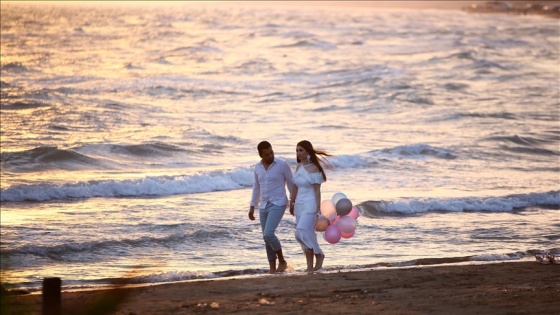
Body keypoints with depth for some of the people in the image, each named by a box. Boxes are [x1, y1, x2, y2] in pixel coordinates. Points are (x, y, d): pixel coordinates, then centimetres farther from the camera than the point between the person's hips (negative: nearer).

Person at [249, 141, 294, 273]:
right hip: (264, 206, 6)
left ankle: (282, 261, 0)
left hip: (278, 205, -6)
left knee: (268, 234, -20)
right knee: (267, 238, 5)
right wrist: (252, 207, 16)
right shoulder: (258, 167, 7)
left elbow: (291, 184, -2)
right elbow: (256, 188, 17)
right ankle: (272, 269, 12)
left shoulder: (282, 164, -10)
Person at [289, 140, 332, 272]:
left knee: (302, 232, -17)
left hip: (310, 204, -7)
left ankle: (319, 254, 4)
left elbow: (317, 190, -14)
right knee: (306, 234, 7)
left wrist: (318, 209, -17)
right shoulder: (299, 167, 9)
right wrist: (292, 203, 19)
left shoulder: (314, 169, -12)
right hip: (300, 204, 7)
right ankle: (310, 266, 12)